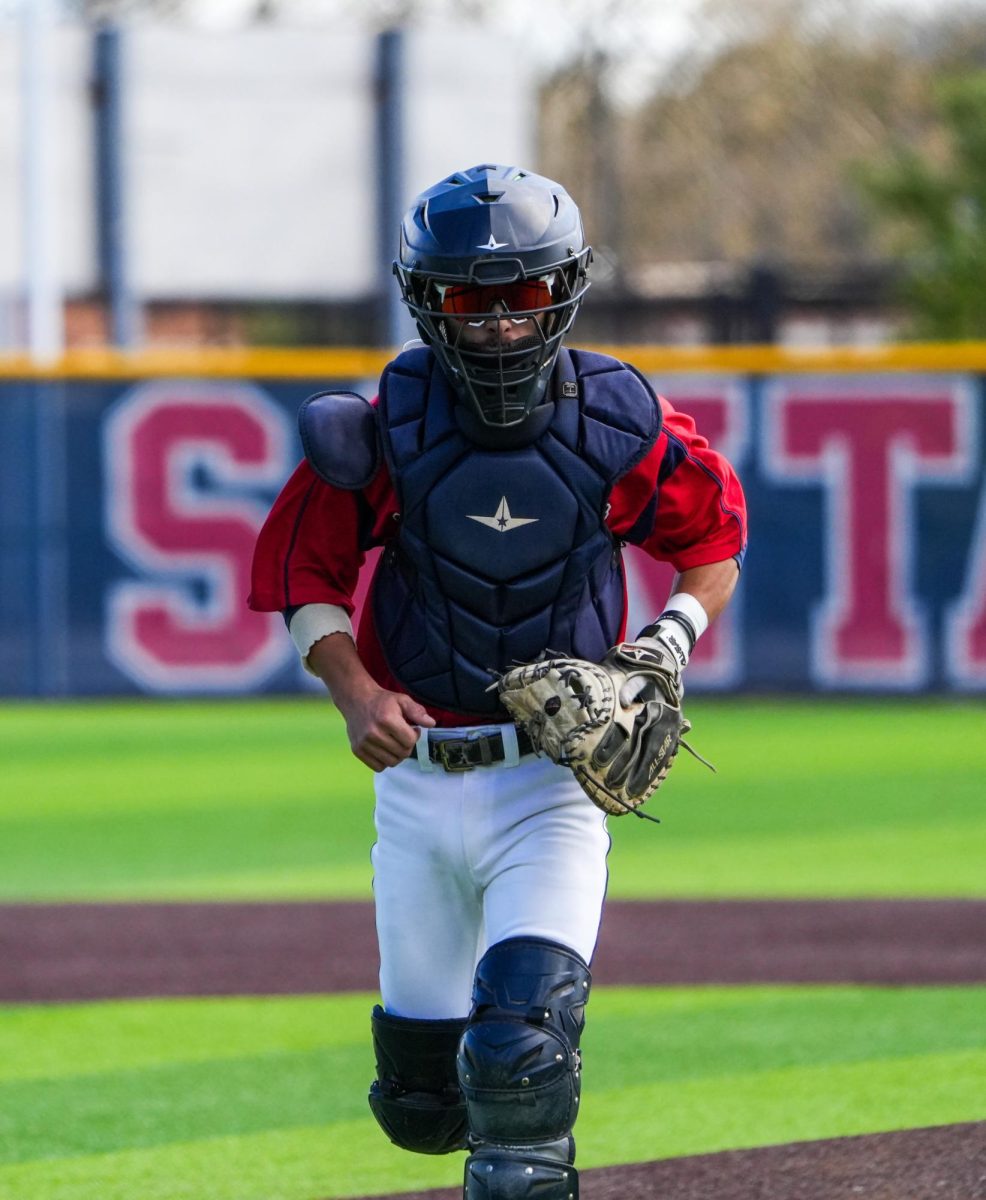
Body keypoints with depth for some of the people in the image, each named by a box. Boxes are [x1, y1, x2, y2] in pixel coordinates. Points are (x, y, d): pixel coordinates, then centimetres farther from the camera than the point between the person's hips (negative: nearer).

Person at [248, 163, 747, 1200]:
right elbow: (302, 571, 2)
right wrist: (356, 695, -14)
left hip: (555, 780, -2)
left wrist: (671, 641, -8)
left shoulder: (619, 429, -7)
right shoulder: (385, 430, -8)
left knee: (519, 1044, -22)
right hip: (419, 779, 2)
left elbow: (715, 537, 10)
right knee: (424, 1103, 10)